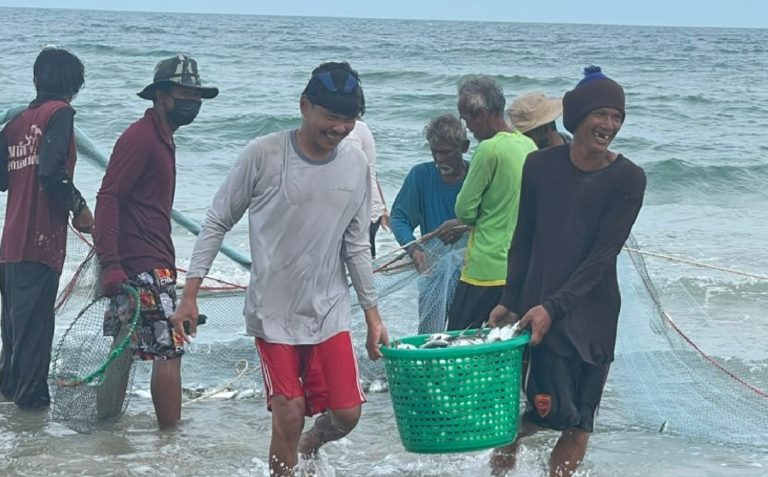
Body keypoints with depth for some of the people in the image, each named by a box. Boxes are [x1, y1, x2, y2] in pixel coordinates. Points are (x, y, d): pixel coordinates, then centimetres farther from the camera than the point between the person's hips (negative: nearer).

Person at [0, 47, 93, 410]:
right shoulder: (59, 113, -8)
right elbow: (52, 171, -21)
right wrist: (78, 207, -8)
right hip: (42, 239, -7)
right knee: (36, 318, -2)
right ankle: (31, 393, 1)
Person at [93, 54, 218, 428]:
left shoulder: (163, 139, 17)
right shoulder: (140, 137, -13)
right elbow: (108, 198, -20)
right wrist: (110, 264, -27)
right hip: (146, 267, -10)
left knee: (126, 348, 15)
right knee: (169, 351, -9)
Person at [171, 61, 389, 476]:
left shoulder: (356, 165, 0)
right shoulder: (263, 155, -13)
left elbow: (356, 246, 9)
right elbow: (217, 223, -5)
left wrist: (372, 315, 10)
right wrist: (189, 295, -8)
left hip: (330, 310, 4)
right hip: (273, 311, -4)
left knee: (346, 414, 0)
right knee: (289, 413, -8)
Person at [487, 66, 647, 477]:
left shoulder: (627, 179, -5)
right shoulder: (540, 165, 0)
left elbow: (603, 255, -11)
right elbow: (523, 241, 7)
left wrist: (553, 307, -19)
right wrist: (510, 302, 2)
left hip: (593, 312, 1)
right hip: (539, 307, -1)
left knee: (580, 423, 4)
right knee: (556, 410, -10)